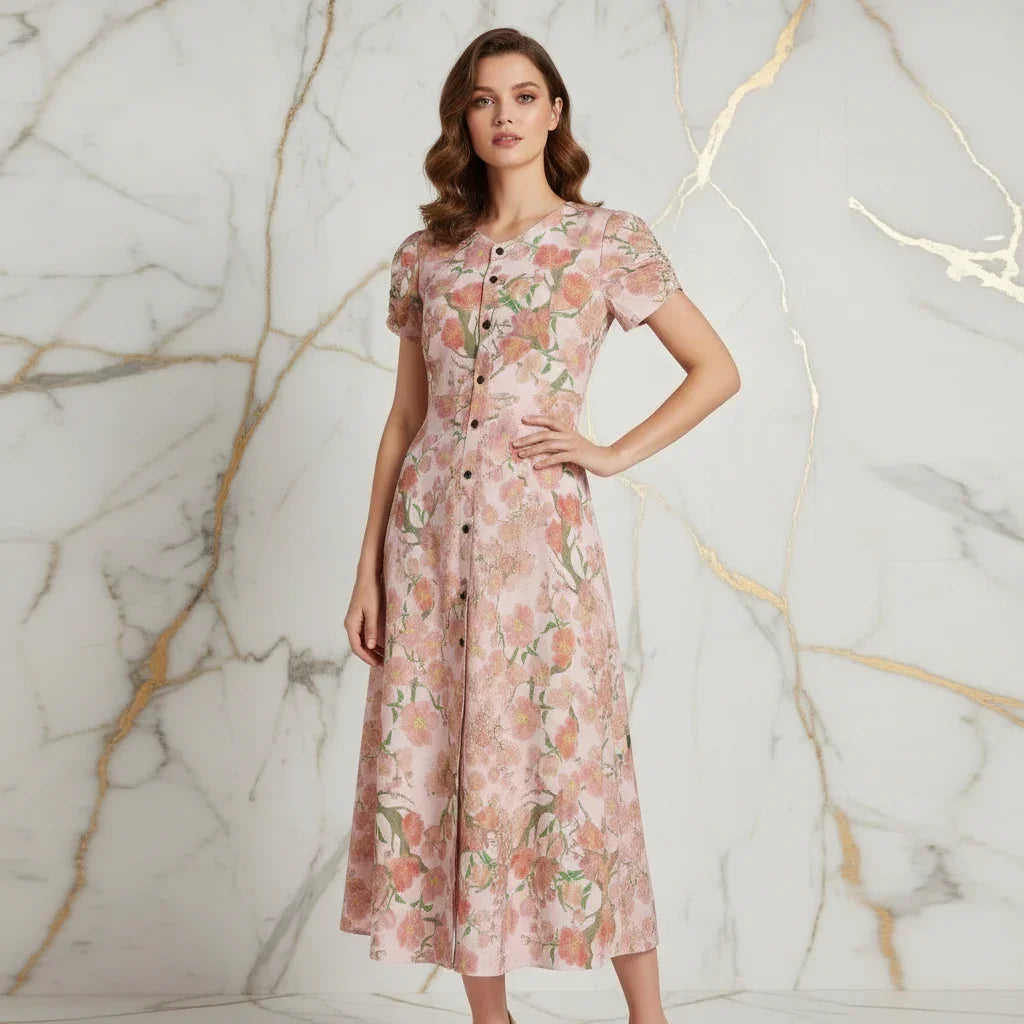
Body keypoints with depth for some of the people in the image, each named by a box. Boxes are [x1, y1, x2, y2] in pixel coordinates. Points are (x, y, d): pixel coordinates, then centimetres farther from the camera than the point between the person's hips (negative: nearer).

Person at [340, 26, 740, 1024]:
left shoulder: (610, 239, 2)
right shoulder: (425, 254, 10)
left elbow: (716, 370, 5)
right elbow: (403, 417, 11)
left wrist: (613, 452, -4)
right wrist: (368, 567, 7)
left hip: (539, 530, -3)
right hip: (430, 531, 4)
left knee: (567, 762, -2)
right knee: (433, 766, 4)